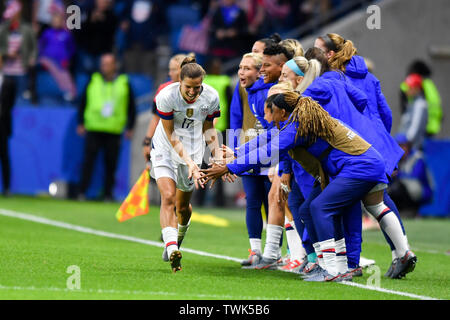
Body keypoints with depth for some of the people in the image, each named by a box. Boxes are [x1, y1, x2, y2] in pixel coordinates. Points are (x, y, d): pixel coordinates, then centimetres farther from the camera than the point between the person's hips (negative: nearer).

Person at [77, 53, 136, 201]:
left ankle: (108, 194, 8)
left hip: (114, 132, 0)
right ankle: (82, 193, -2)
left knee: (111, 164, 0)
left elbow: (131, 107, 12)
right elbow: (83, 102, 15)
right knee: (88, 161, -5)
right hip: (93, 129, 0)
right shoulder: (93, 81, 8)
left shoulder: (124, 83, 7)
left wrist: (129, 128, 8)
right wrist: (81, 123, 10)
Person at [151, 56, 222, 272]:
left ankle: (178, 237, 42)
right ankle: (172, 250, -32)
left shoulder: (211, 97, -14)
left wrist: (218, 156, -6)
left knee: (183, 206, 11)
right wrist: (189, 161, -26)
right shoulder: (166, 96, -24)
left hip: (194, 152, 3)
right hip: (165, 150, -3)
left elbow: (208, 127, 4)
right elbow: (171, 134, -19)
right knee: (168, 197, -22)